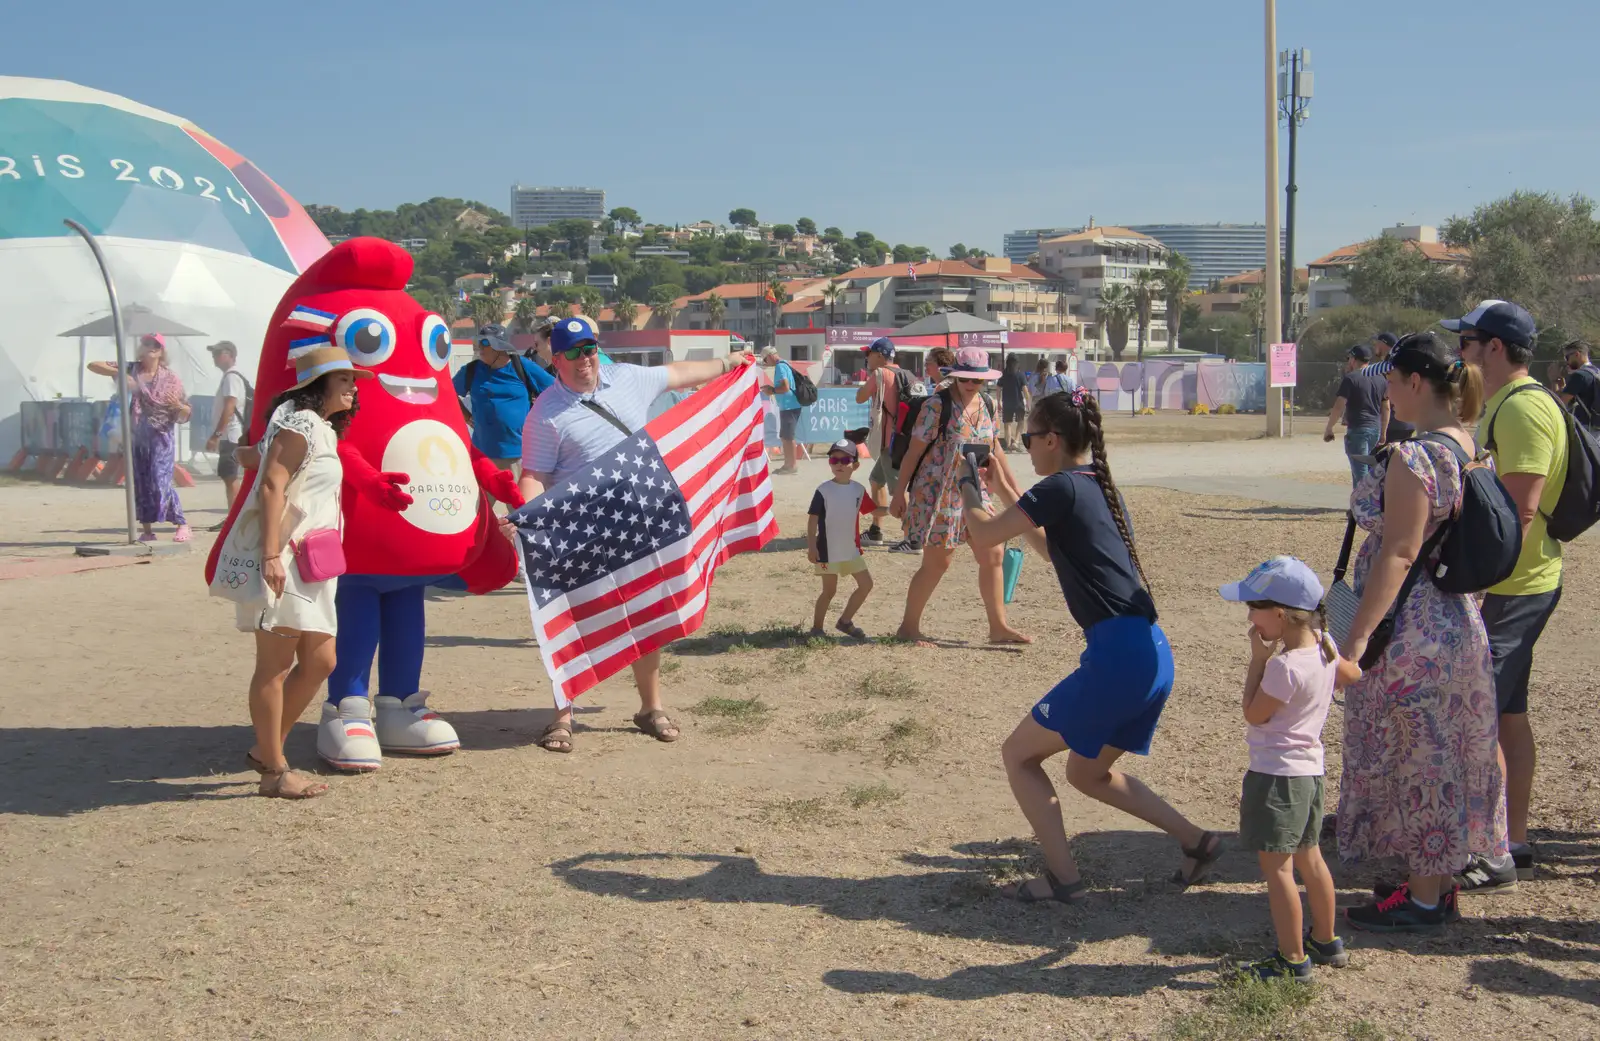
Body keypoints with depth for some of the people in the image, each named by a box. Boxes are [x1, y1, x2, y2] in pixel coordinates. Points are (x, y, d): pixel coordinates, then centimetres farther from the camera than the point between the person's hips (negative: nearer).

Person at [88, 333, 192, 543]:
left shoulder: (171, 379, 1)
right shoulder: (129, 370, 6)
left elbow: (185, 415, 3)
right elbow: (93, 365, 3)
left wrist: (178, 406, -21)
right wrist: (119, 374, -12)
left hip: (161, 437, -3)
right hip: (134, 437, 3)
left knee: (160, 484, -13)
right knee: (138, 484, 5)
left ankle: (182, 524, -1)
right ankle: (147, 530, 13)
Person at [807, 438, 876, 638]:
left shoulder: (858, 490, 3)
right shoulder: (823, 491, -12)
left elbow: (871, 509, 13)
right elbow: (813, 519, -12)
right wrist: (811, 546, -17)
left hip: (852, 549, 6)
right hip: (828, 551, -6)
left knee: (866, 584, 7)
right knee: (829, 591, 1)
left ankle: (845, 621, 21)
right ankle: (816, 627, 16)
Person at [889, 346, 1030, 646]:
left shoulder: (986, 405, 6)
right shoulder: (938, 405, -14)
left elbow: (995, 449, 16)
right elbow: (914, 452, -11)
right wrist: (899, 494, -10)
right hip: (937, 494, -7)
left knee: (993, 555, 4)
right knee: (937, 563, -1)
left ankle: (998, 627, 14)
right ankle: (909, 627, 14)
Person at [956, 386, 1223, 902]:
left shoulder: (1063, 487, -10)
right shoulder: (1101, 487, 17)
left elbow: (984, 536, -5)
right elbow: (1054, 550, 33)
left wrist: (968, 484, 14)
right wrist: (1006, 491, 32)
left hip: (1117, 658, -9)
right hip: (1153, 656, 9)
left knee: (1018, 754, 7)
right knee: (1087, 772, 26)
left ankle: (1063, 878, 7)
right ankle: (1197, 840, 21)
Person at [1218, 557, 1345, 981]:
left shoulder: (1284, 667, -25)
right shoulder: (1324, 646, 0)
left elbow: (1254, 713, -14)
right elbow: (1346, 674, 21)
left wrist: (1258, 657, -14)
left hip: (1276, 775, -9)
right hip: (1310, 769, 9)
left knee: (1276, 867, -1)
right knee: (1308, 858, 21)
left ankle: (1293, 960, 4)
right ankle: (1326, 942, 34)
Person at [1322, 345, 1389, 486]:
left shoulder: (1350, 378, -10)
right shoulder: (1380, 378, 12)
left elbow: (1339, 407, -15)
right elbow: (1386, 408, 15)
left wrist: (1328, 428, -4)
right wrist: (1382, 433, 21)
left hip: (1357, 430, -7)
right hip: (1375, 430, 7)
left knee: (1360, 474, -7)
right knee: (1371, 472, 17)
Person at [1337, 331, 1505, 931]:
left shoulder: (1411, 459, -21)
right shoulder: (1471, 448, 6)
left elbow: (1397, 554, -24)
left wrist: (1357, 637, -22)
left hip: (1411, 631, -9)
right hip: (1459, 622, 9)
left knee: (1412, 760, 2)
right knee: (1441, 757, 18)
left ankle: (1423, 900, 13)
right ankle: (1437, 881, 30)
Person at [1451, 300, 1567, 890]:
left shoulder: (1523, 407, -18)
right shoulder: (1505, 404, 15)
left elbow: (1521, 509, -25)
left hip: (1511, 591, -11)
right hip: (1512, 583, 11)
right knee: (1507, 715, 15)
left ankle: (1494, 858, 0)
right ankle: (1514, 845, 24)